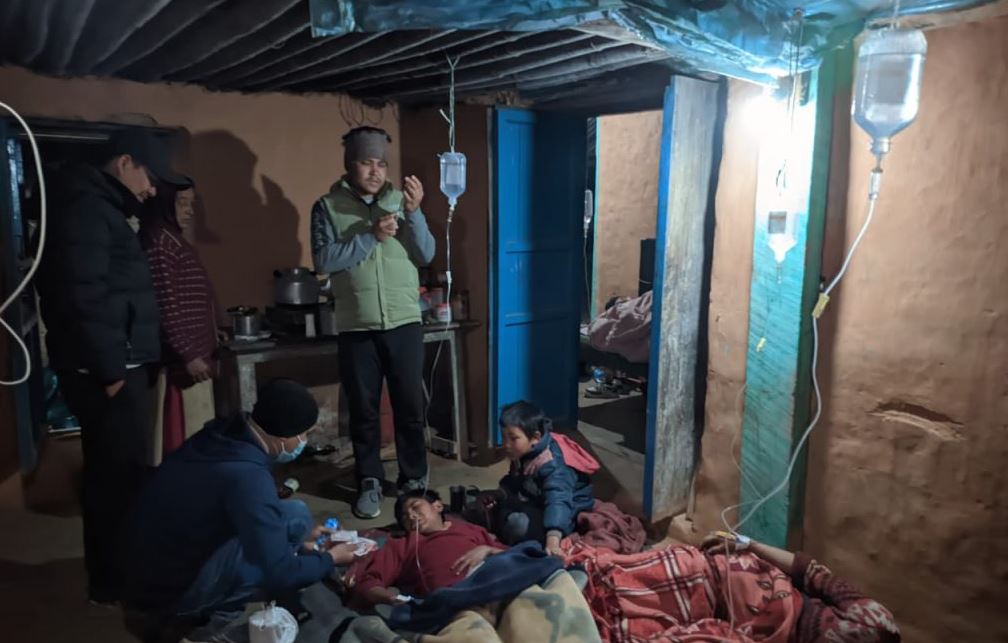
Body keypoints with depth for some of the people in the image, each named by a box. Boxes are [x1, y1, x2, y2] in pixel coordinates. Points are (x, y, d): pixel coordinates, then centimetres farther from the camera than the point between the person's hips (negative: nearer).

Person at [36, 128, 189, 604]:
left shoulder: (98, 207, 19)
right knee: (120, 474, -2)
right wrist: (110, 368, -20)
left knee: (114, 472, 16)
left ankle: (114, 570, 29)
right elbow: (84, 297, -22)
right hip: (106, 371, -10)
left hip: (115, 366, 10)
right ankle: (113, 581, 10)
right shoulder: (86, 207, -13)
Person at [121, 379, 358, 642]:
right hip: (175, 590, -8)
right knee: (294, 516, -14)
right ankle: (223, 618, 2)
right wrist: (331, 558, -6)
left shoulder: (222, 433, -4)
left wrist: (298, 537, 16)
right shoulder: (246, 474, -29)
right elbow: (280, 576, -24)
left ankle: (207, 612, 12)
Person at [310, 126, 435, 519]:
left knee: (410, 405, 8)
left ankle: (414, 479, 25)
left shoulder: (400, 200, 5)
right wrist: (371, 236, -18)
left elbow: (426, 255, -2)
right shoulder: (327, 206, 1)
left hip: (404, 323, 1)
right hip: (356, 327, -1)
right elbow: (323, 261, -11)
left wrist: (414, 212, -16)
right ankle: (369, 483, 24)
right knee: (363, 409, 9)